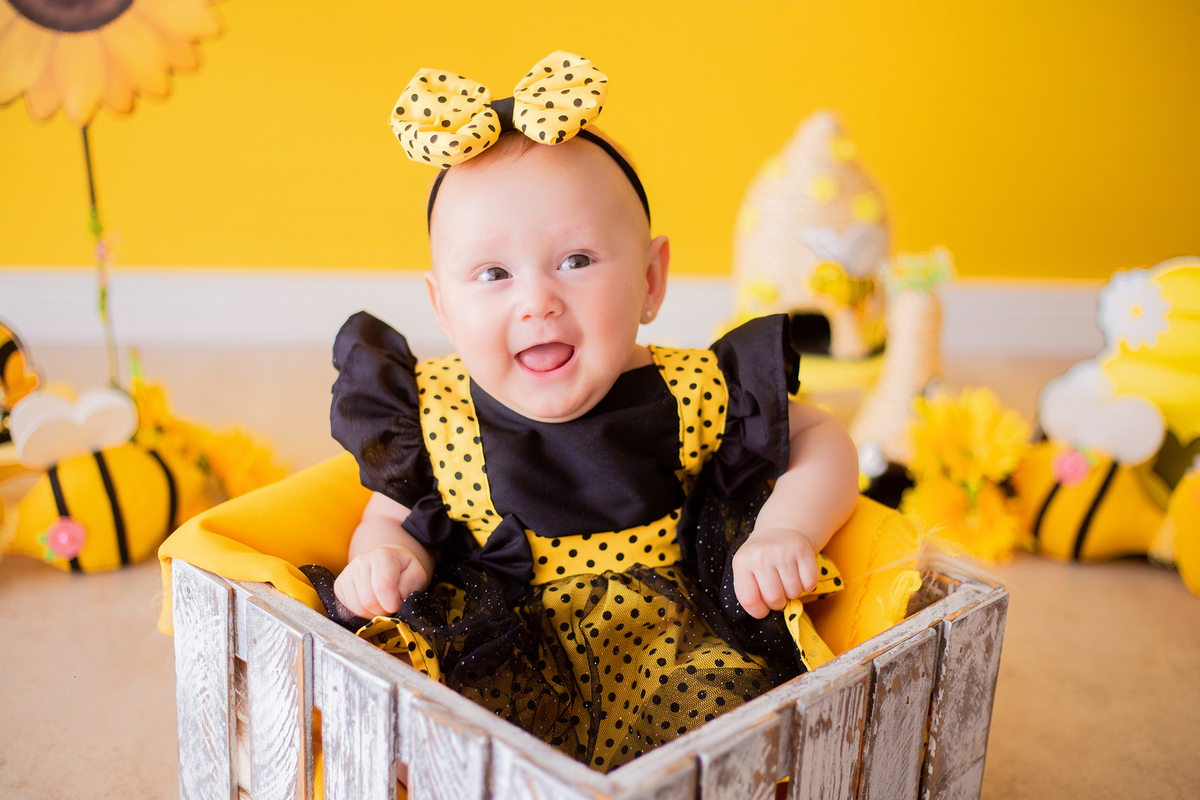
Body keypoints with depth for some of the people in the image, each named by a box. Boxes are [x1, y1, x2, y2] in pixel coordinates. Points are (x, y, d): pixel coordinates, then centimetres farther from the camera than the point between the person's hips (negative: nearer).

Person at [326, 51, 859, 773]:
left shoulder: (695, 397, -9)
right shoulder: (432, 415, -6)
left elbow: (823, 440, 5)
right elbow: (393, 514, 10)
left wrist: (787, 530, -13)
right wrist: (386, 553, -13)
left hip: (661, 640, 0)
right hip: (493, 648, 1)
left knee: (720, 690, -27)